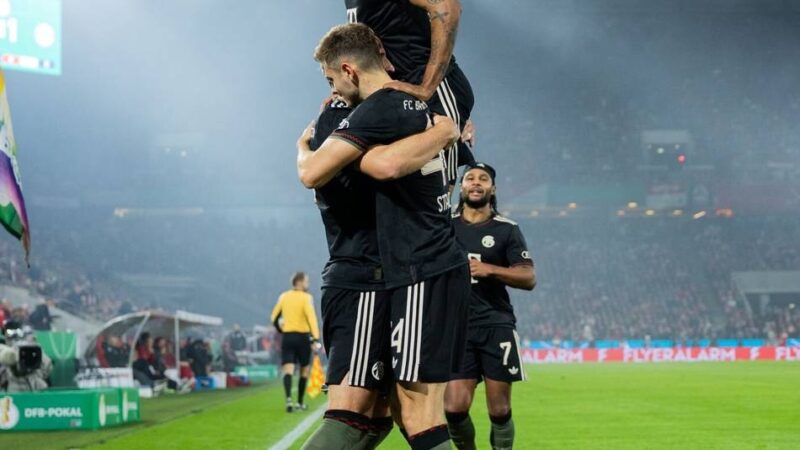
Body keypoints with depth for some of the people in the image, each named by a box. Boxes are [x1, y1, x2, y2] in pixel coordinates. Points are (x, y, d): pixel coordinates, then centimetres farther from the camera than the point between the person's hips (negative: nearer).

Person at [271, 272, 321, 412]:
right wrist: (315, 339, -21)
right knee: (304, 369, 13)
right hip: (303, 337, -3)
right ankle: (300, 402, 18)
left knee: (288, 370, -5)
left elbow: (274, 318, 12)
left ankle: (288, 398, -27)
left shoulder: (284, 297, 7)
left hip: (287, 337, 3)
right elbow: (311, 318, -17)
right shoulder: (306, 298, -7)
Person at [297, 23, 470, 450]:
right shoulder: (420, 105, 15)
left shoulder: (377, 111, -12)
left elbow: (312, 173, -17)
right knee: (404, 402, 11)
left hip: (421, 275, -9)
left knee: (418, 413, -10)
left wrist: (303, 146, 4)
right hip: (446, 267, 9)